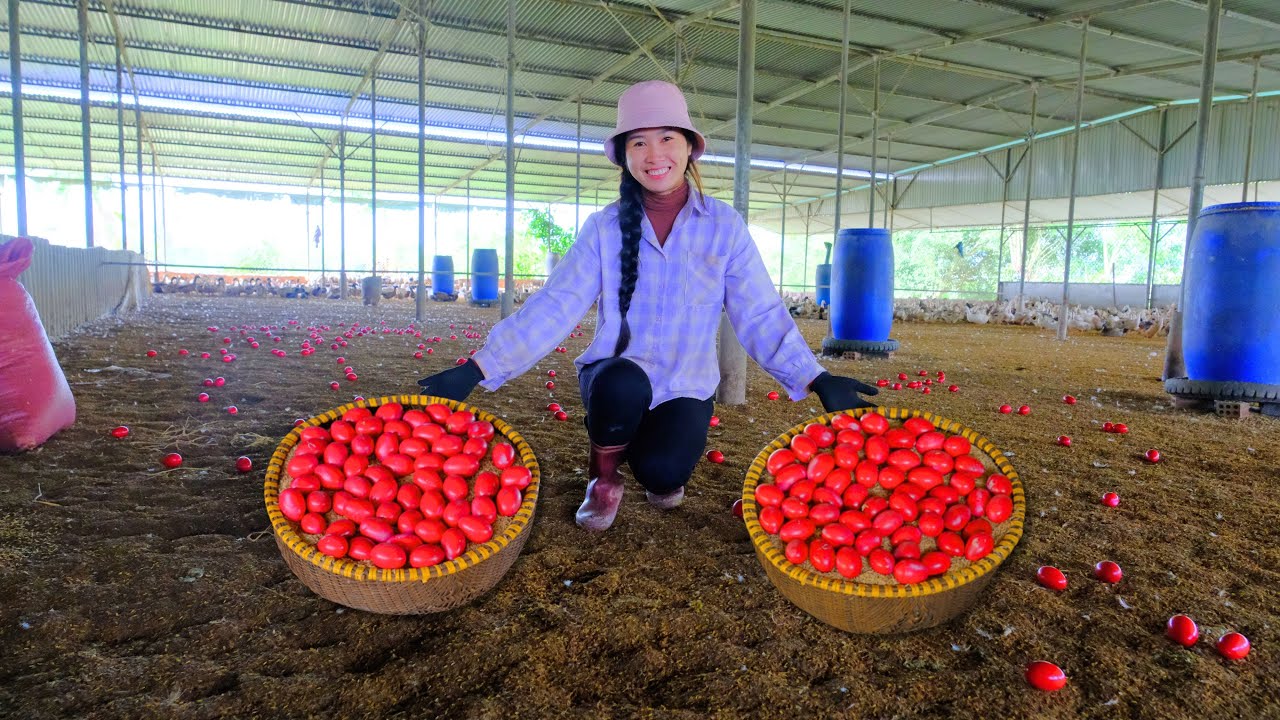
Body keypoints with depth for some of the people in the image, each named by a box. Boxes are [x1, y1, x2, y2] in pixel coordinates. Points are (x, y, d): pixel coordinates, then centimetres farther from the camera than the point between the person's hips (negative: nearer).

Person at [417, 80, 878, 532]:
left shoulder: (724, 227, -4)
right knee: (624, 383, -34)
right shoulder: (605, 227, -3)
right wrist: (479, 369, -18)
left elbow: (760, 315, -5)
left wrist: (817, 380, -17)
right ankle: (603, 480, -3)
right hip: (614, 380, 0)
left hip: (687, 388, 0)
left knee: (661, 473, -27)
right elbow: (555, 306, -8)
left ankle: (661, 472, 13)